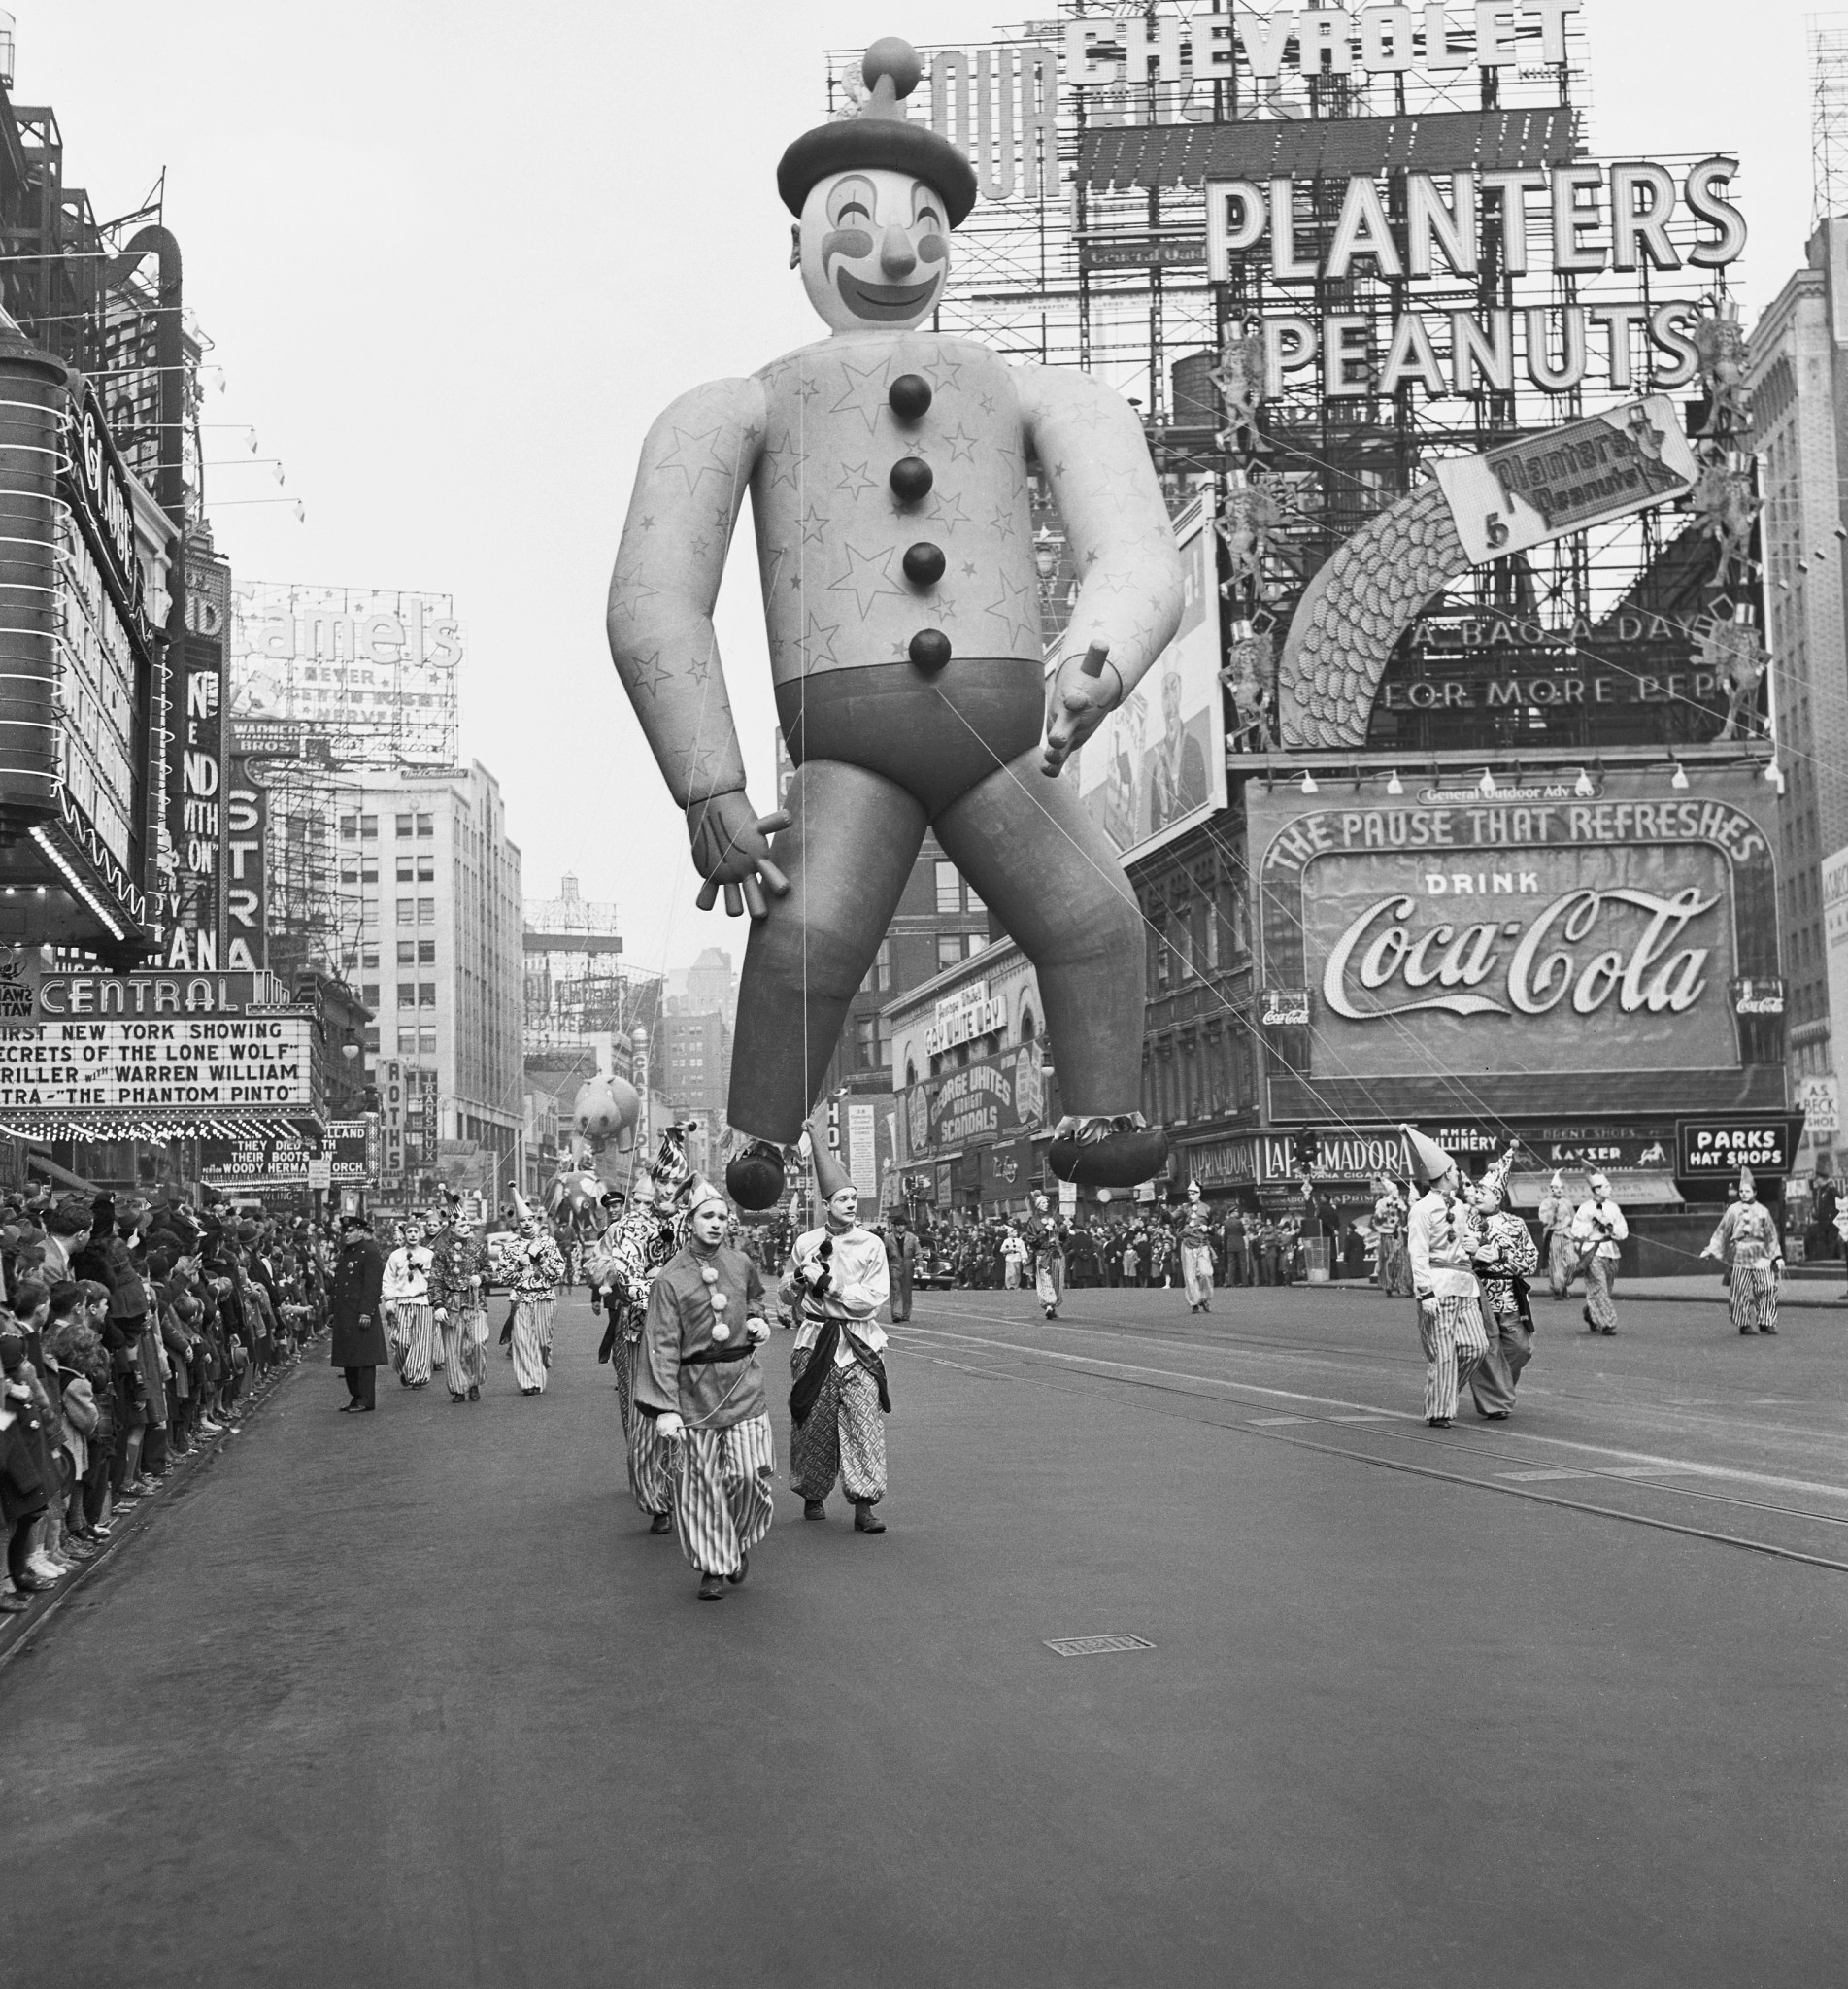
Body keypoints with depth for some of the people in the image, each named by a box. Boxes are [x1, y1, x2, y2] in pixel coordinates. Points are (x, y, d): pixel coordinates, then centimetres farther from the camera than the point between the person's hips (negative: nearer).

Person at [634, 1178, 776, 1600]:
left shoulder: (741, 1264, 5)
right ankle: (712, 1567, 15)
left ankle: (740, 1541, 21)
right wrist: (664, 1407, -15)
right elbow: (661, 1345, -10)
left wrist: (758, 1322, 6)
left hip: (743, 1383, 2)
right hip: (694, 1388, -2)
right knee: (700, 1483, 2)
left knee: (751, 1472, -6)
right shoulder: (670, 1278, -7)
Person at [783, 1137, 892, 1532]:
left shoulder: (871, 1245, 1)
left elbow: (876, 1297, -9)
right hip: (815, 1340, 1)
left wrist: (827, 1283, -11)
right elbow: (787, 1297, 15)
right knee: (813, 1422, 6)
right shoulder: (806, 1243, 6)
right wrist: (801, 1276, -7)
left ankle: (864, 1505, -9)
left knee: (864, 1422, -9)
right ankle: (812, 1495, 24)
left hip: (858, 1344, -1)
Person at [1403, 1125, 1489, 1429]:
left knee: (1476, 1344, 2)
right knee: (1442, 1351, -4)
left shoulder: (1461, 1207, 15)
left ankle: (1443, 1393, 20)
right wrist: (1426, 1292, -20)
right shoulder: (1422, 1210, -9)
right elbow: (1418, 1255, -13)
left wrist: (1473, 1243, 7)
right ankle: (1439, 1412, 4)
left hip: (1465, 1283, 7)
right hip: (1438, 1284, -7)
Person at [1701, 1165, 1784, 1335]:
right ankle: (1744, 1323, 5)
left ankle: (1766, 1322, 2)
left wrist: (1778, 1257, 6)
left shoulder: (1763, 1211, 6)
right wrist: (1711, 1250, 3)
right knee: (1741, 1291, -2)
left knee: (1768, 1288, -8)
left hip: (1760, 1256, 1)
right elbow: (1722, 1231, 7)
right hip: (1740, 1255, -1)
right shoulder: (1733, 1210, 4)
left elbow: (1771, 1235, 10)